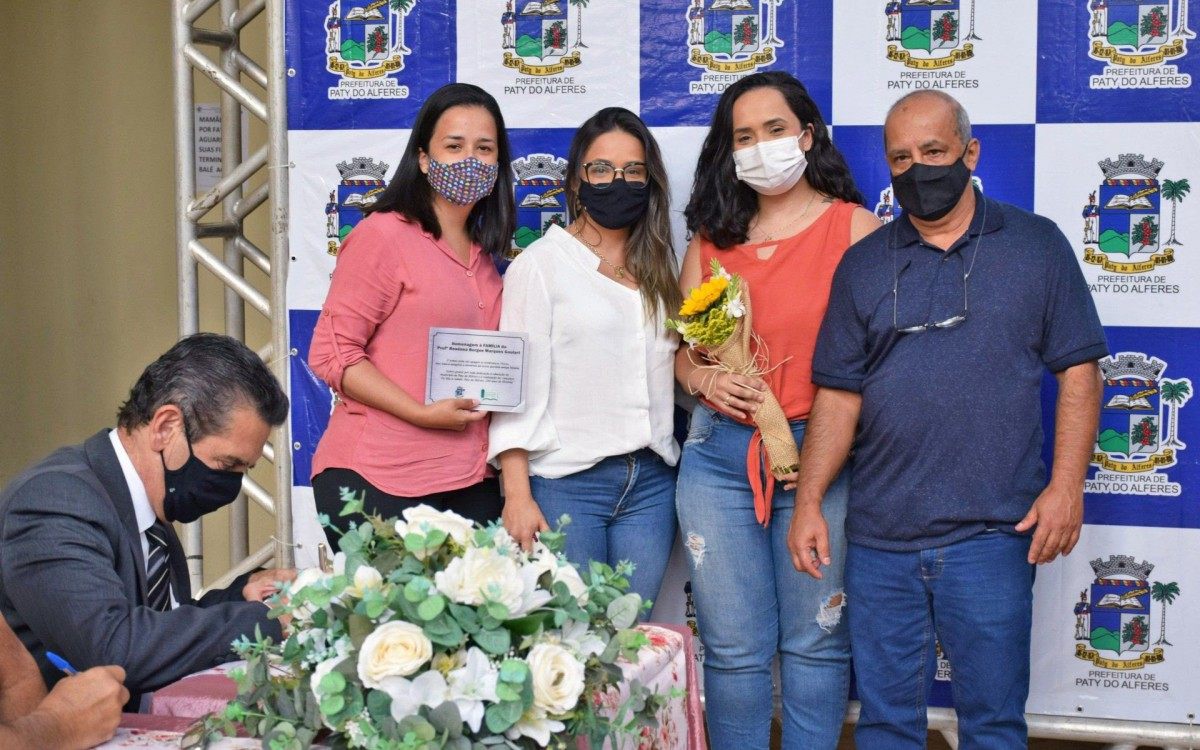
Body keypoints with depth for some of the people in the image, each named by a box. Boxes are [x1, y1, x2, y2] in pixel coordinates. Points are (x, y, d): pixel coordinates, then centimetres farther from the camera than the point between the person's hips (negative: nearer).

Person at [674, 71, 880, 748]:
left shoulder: (855, 228, 0)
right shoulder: (712, 237, 12)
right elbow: (678, 344, 16)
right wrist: (703, 379, -7)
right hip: (719, 455, 3)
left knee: (816, 641, 6)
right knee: (733, 648, 8)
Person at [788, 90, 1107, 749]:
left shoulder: (1036, 244, 4)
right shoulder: (863, 266, 9)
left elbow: (1077, 371, 2)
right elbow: (839, 395, 7)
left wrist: (1066, 485, -8)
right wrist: (808, 502, 0)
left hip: (991, 532, -2)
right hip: (878, 536, 2)